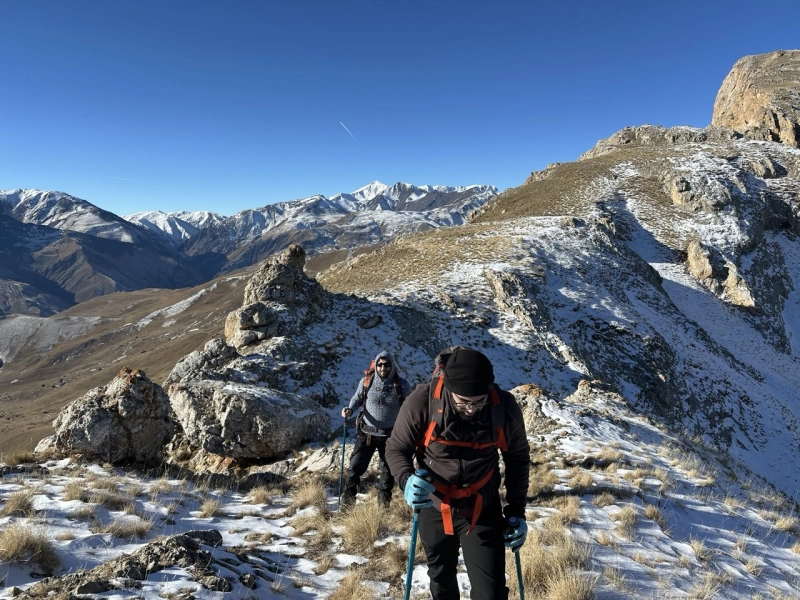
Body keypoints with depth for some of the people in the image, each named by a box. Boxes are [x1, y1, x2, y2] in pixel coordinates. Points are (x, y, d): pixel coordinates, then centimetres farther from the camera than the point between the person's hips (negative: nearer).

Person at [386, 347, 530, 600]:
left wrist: (516, 510, -4)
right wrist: (407, 480, -31)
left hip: (483, 511, -1)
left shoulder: (505, 407, -21)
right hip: (434, 509, 1)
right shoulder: (422, 401, -26)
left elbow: (518, 458, -2)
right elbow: (396, 448, -11)